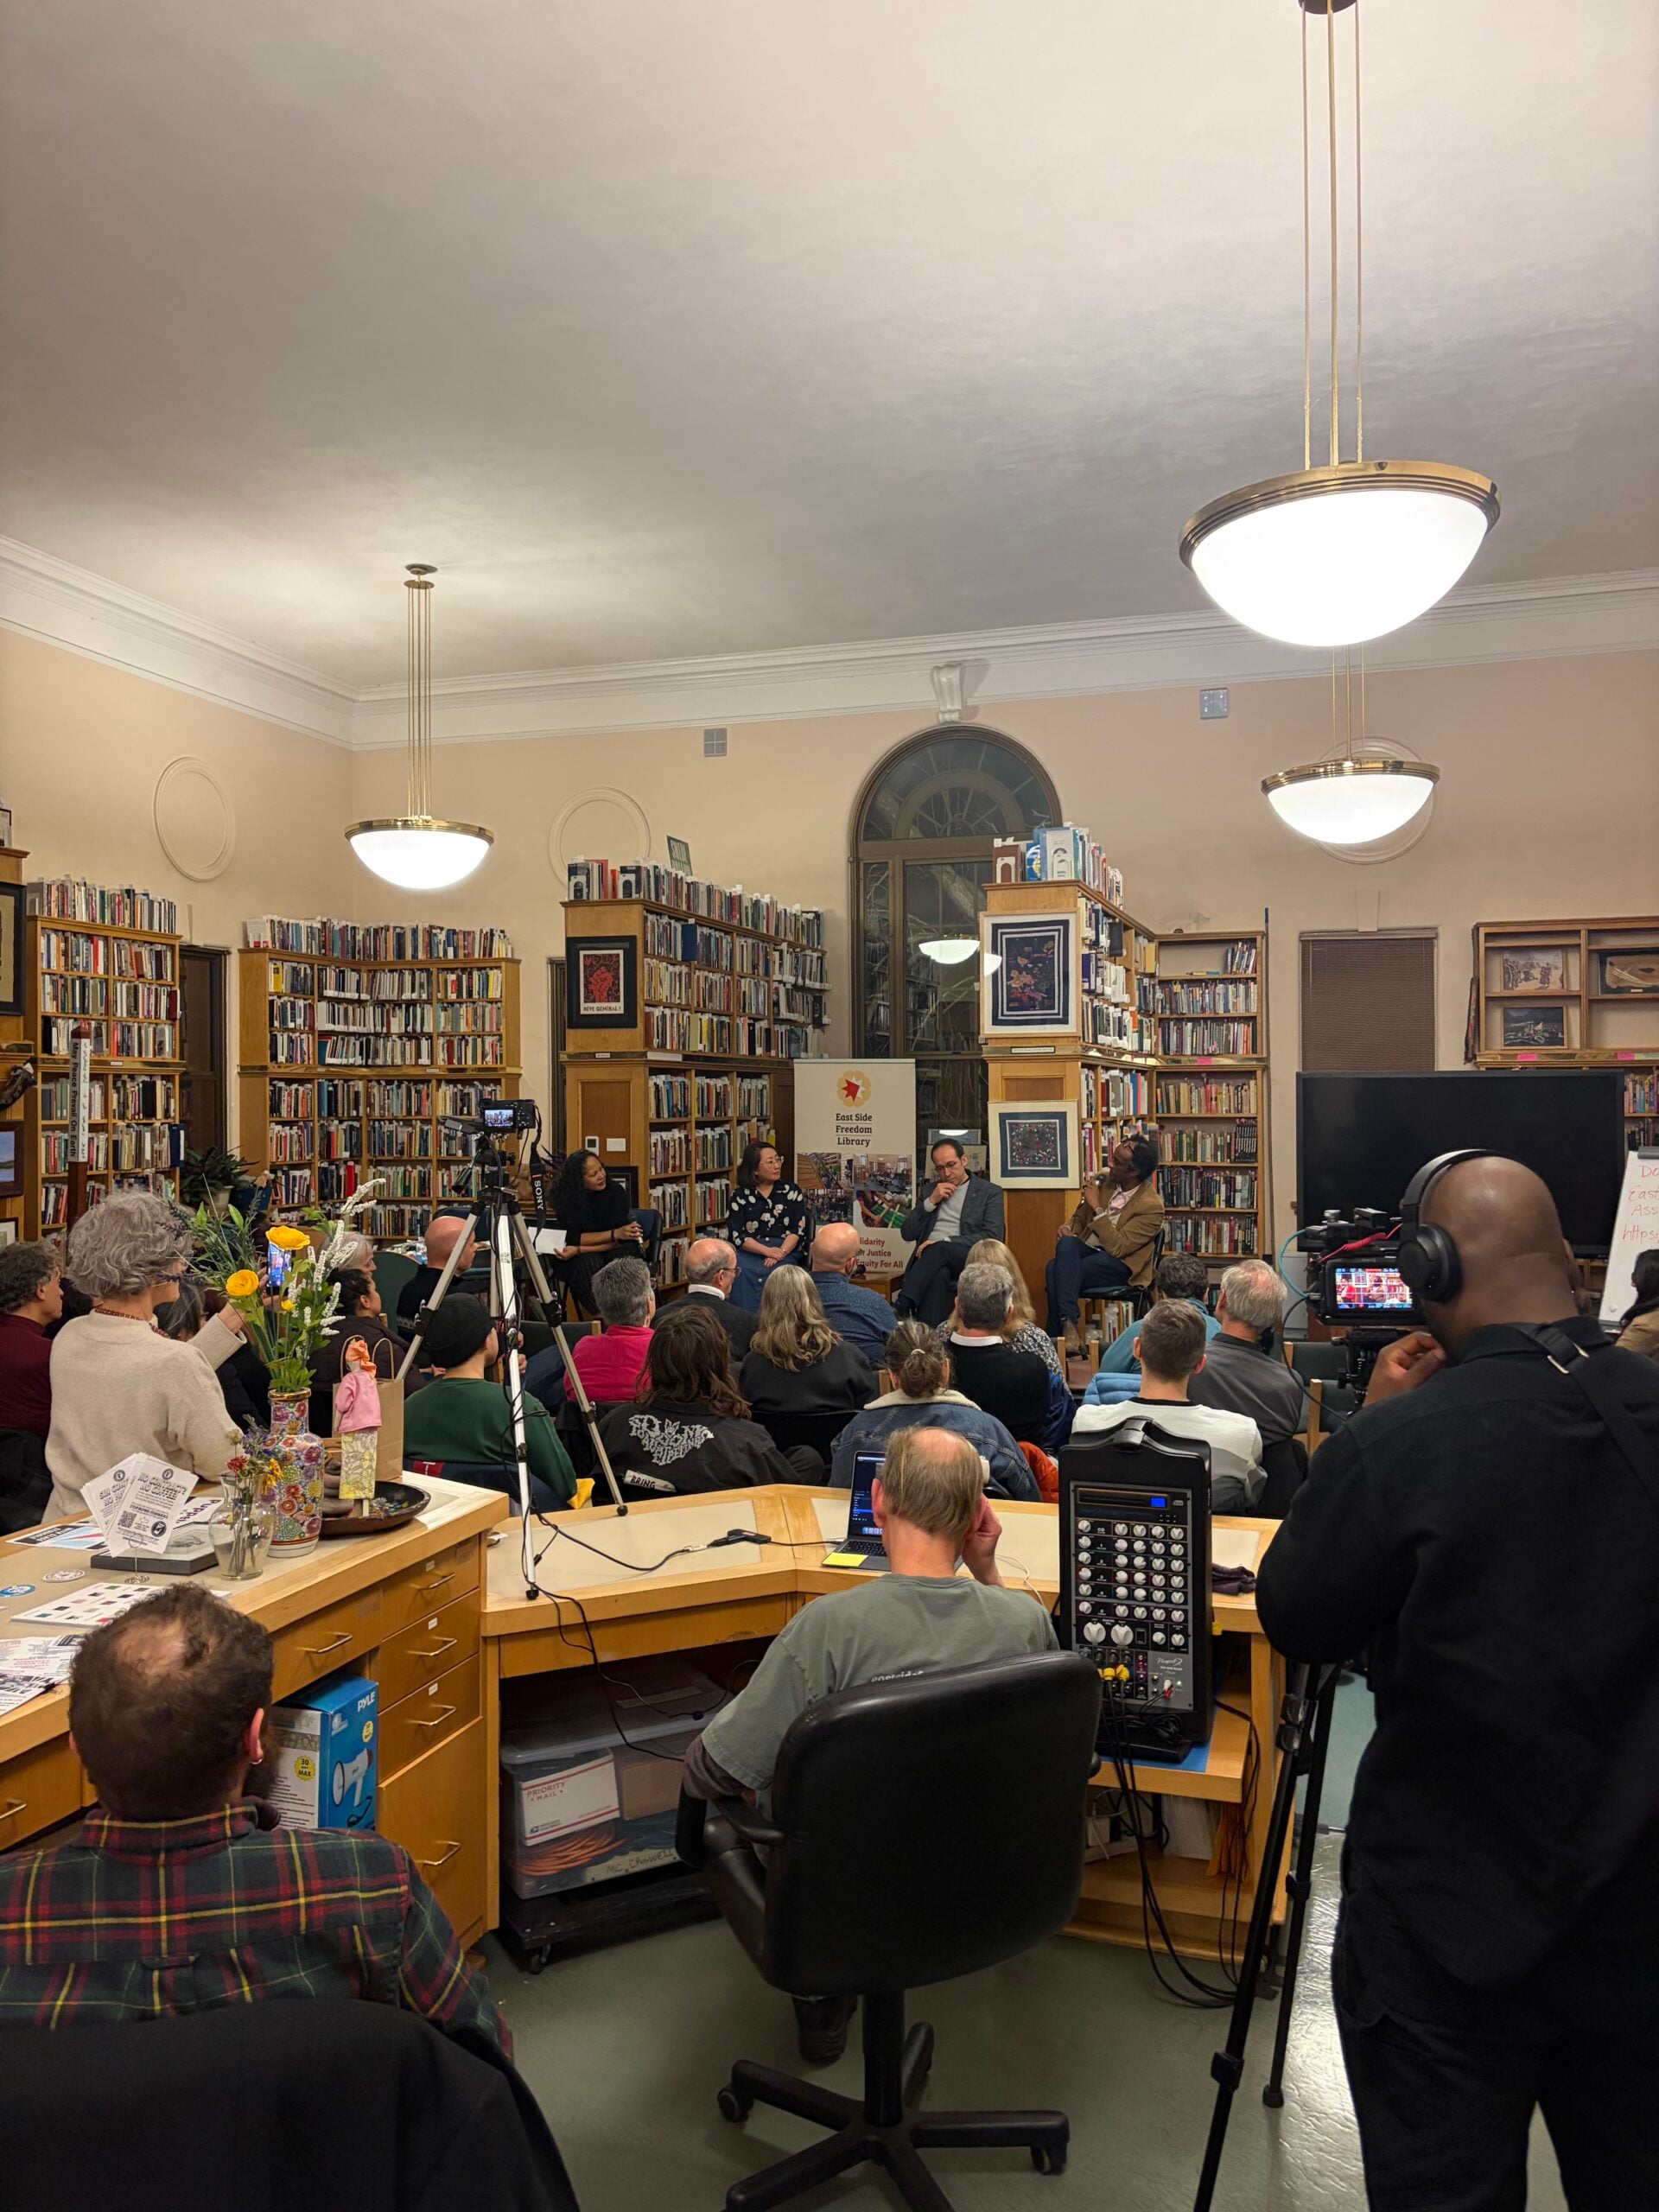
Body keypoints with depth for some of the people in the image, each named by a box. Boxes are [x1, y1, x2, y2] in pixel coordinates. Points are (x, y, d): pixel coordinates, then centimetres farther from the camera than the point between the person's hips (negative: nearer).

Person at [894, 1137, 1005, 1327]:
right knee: (938, 1274, -37)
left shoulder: (989, 1192, 10)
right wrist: (931, 1201, 2)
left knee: (939, 1249, -37)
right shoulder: (931, 1190, 23)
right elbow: (907, 1233, 16)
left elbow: (992, 1237, -4)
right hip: (928, 1257, 2)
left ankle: (900, 1308, -45)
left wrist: (944, 1242, -13)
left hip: (967, 1259, -2)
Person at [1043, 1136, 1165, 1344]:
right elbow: (1080, 1216, 19)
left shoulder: (1152, 1206, -14)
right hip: (1088, 1249, 6)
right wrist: (1068, 1229, -4)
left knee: (1056, 1271, -30)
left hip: (1120, 1264, -6)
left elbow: (1117, 1247, -20)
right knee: (1067, 1243, -32)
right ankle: (1067, 1322, -37)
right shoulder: (1105, 1181, 6)